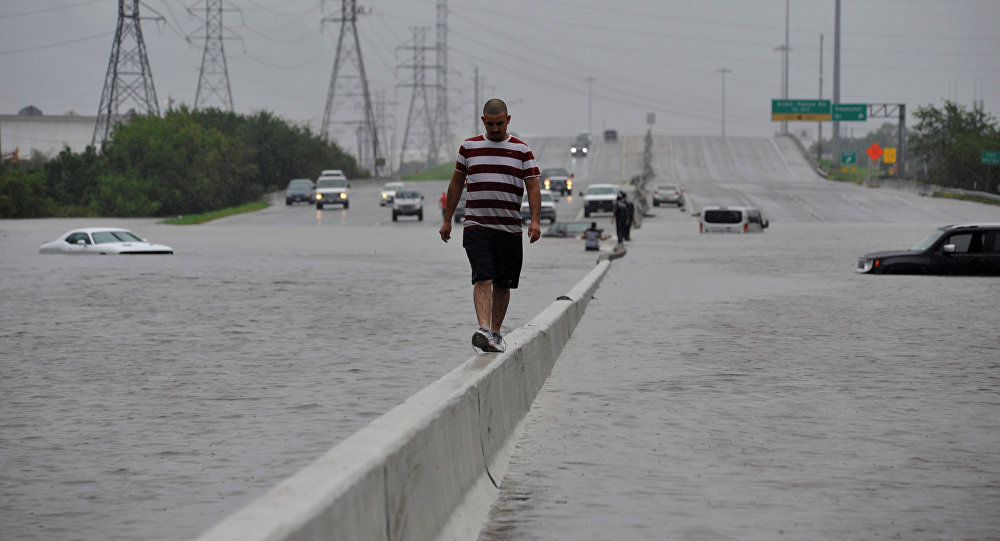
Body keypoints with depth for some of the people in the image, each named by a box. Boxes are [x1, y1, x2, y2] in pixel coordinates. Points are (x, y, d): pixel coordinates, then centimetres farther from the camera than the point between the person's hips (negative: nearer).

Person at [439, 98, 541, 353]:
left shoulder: (522, 150, 5)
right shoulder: (469, 147, 9)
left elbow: (533, 187, 0)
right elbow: (456, 183, 16)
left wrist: (535, 220, -14)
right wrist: (447, 220, 14)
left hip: (510, 228, 1)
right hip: (476, 226, -1)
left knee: (503, 284, 6)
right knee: (483, 278, -16)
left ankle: (496, 332, 20)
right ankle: (483, 330, -28)